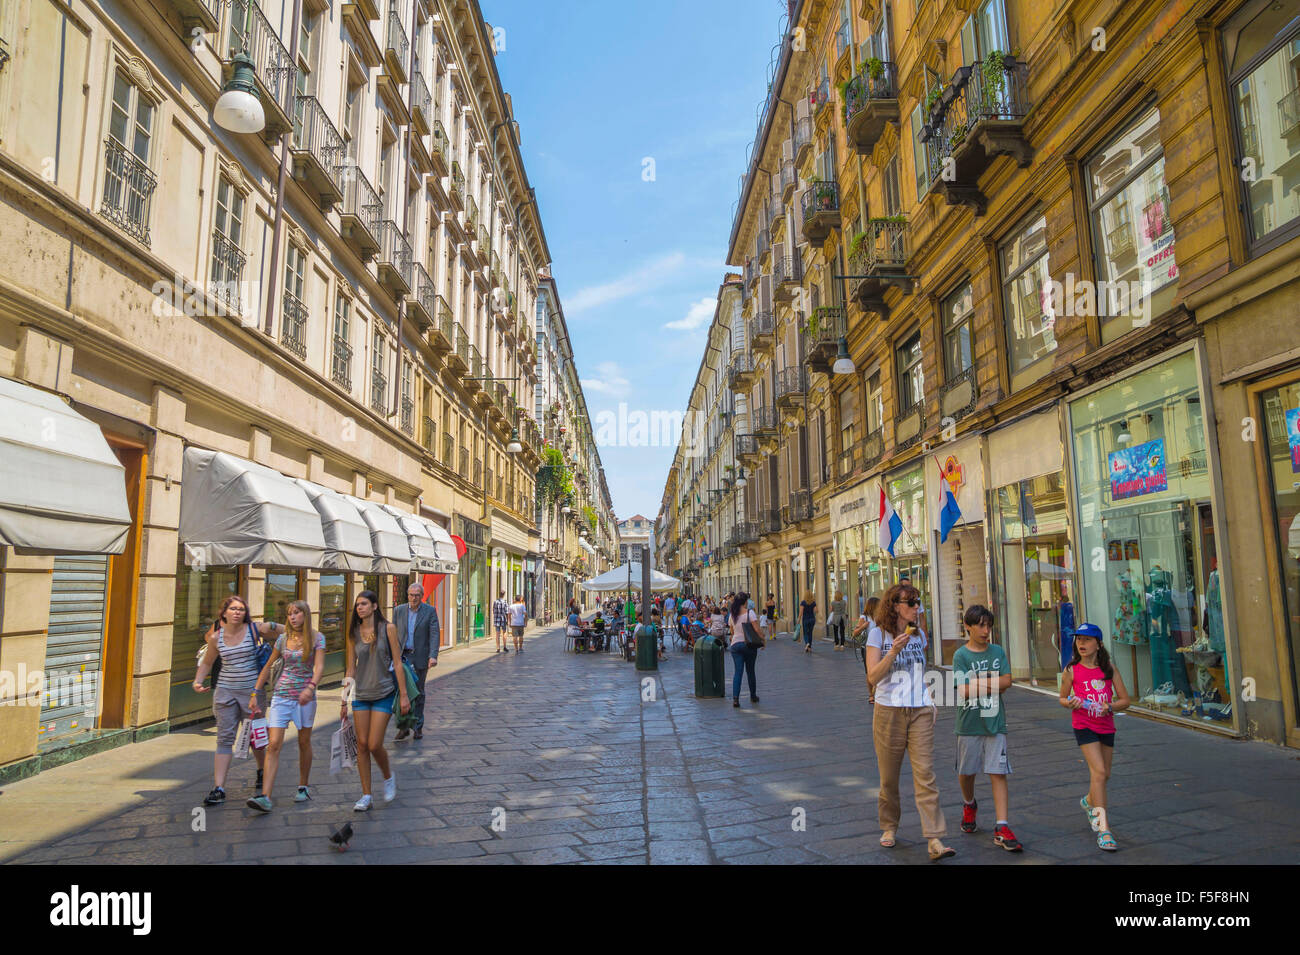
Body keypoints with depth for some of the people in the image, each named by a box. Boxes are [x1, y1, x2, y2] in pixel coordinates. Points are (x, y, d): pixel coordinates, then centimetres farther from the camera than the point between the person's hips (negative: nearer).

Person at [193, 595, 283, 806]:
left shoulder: (254, 629, -5)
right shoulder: (216, 637, 3)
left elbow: (282, 629, 6)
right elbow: (207, 663, 17)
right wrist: (198, 681, 3)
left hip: (252, 691, -2)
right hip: (225, 691, 2)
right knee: (224, 739, 0)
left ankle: (262, 771, 36)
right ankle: (218, 789, 1)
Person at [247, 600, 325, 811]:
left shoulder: (317, 638, -4)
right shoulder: (283, 639, 4)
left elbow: (319, 667, -15)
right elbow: (268, 667, 14)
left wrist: (311, 687, -33)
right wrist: (255, 693, 10)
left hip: (306, 695, -2)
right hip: (282, 695, 2)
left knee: (304, 742, 11)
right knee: (273, 744, -9)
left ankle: (303, 787, 26)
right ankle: (265, 796, -13)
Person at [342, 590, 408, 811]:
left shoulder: (387, 629, -6)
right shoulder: (354, 633, 4)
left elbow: (397, 663, -5)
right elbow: (350, 668, 8)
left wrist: (403, 695, -6)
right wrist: (344, 699, 6)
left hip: (383, 693, -4)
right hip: (361, 694, 4)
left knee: (374, 745, -7)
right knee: (362, 744, 4)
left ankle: (388, 777, 23)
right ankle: (366, 795, 14)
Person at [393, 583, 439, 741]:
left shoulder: (430, 611, -3)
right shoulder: (399, 611, 4)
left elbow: (435, 634, -9)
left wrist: (433, 656, -20)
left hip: (420, 657, -1)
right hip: (402, 656, 1)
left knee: (418, 692, 8)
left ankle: (418, 727, 18)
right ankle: (403, 726, 6)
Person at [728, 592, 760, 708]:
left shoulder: (732, 615, 5)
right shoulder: (750, 612, -8)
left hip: (735, 645, 2)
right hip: (749, 644, -2)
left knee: (737, 672, -1)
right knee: (750, 671, 13)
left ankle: (735, 698, -15)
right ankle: (753, 696, 25)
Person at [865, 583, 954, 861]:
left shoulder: (919, 634, 11)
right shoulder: (878, 634, -4)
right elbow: (873, 676, -11)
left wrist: (930, 701, 11)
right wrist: (893, 652, -23)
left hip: (920, 712, 3)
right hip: (889, 710, -3)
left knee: (925, 775, -6)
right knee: (889, 776, 7)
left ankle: (935, 840, -7)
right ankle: (889, 827, 27)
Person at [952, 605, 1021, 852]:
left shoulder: (997, 651, 6)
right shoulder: (961, 655, -6)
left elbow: (1007, 681, -6)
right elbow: (963, 690, -15)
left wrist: (977, 683, -13)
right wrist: (993, 681, -9)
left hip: (995, 722, 1)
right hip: (969, 723, -1)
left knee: (998, 773, -4)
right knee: (966, 772, 13)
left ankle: (1002, 828, -3)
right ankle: (969, 805, 41)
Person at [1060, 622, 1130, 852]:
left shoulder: (1109, 669, -1)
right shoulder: (1072, 671, -6)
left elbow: (1124, 700, 1)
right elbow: (1062, 698, 6)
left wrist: (1109, 707, -18)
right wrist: (1070, 703, -17)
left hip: (1106, 726, 3)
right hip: (1084, 726, -3)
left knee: (1103, 774, 16)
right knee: (1098, 771, -17)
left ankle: (1090, 801, 48)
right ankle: (1103, 827, -13)